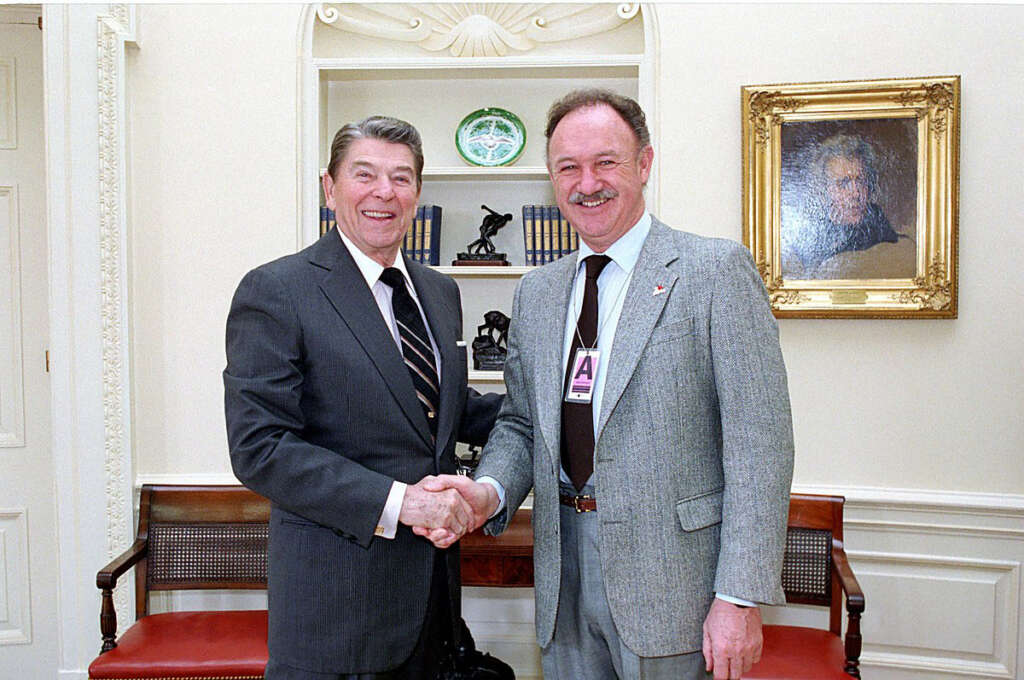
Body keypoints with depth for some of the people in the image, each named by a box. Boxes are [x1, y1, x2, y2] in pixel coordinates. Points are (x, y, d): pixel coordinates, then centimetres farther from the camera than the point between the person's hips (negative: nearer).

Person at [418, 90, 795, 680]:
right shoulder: (537, 292, 10)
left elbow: (759, 443, -13)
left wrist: (741, 598, -16)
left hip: (671, 570, -5)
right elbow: (521, 423, 13)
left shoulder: (717, 271, -8)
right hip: (564, 572, 5)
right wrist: (489, 491, -8)